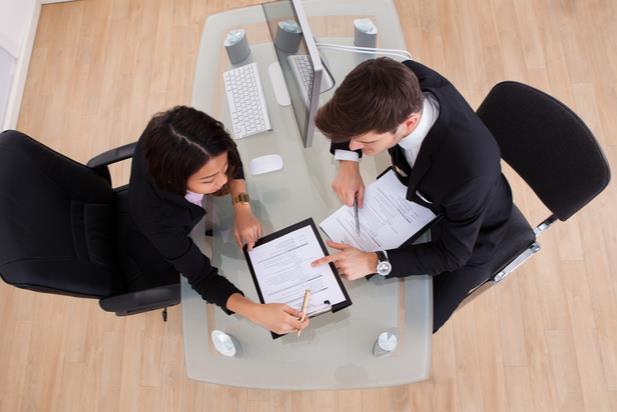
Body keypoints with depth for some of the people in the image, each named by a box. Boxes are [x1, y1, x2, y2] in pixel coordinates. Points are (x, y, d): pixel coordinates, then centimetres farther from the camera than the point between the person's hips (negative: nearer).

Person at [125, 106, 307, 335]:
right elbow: (203, 277, -37)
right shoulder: (157, 216, -47)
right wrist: (258, 312, -52)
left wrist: (242, 208, -27)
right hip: (155, 259, -4)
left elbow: (230, 155, -16)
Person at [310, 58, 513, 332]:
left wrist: (375, 262, -35)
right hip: (416, 187, 5)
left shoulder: (469, 169, -46)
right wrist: (347, 162, -22)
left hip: (465, 235, -4)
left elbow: (453, 254, -27)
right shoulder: (405, 81, -32)